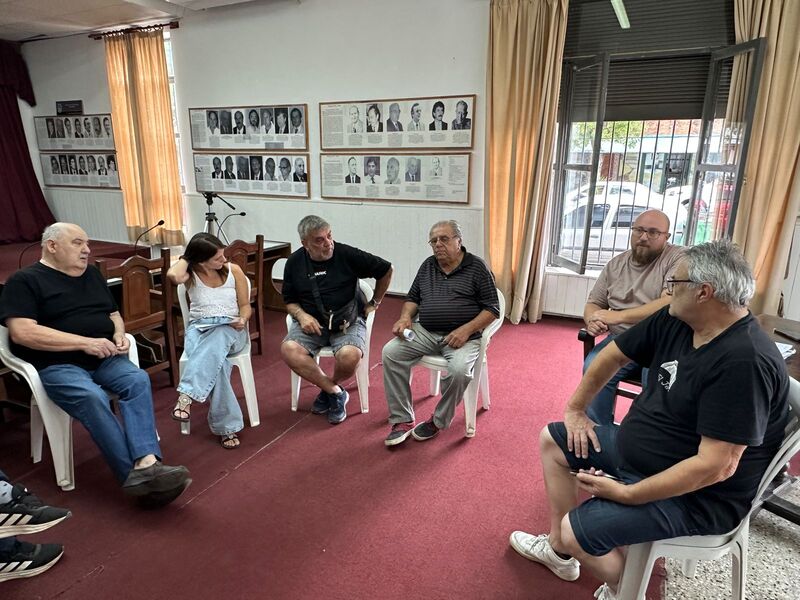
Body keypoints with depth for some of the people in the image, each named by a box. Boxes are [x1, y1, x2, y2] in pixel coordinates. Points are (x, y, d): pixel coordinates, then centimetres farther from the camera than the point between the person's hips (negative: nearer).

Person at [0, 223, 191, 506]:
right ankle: (137, 474, -34)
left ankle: (147, 463, -40)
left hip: (105, 358, 5)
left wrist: (119, 335, 2)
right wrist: (85, 342, -17)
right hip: (57, 365, -5)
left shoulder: (92, 274, 19)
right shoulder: (25, 280, 0)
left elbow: (113, 313, 27)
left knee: (138, 380, -26)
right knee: (92, 398, -34)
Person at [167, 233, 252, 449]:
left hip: (230, 328, 1)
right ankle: (227, 426, -31)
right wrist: (186, 257, -3)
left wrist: (242, 320, -14)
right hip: (199, 327, -1)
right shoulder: (191, 274, 2)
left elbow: (245, 305, 9)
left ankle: (186, 395, -46)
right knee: (214, 361, -34)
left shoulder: (234, 271, 5)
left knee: (216, 342, -39)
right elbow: (173, 275, -24)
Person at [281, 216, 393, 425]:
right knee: (289, 350, -27)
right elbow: (290, 301, 13)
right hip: (311, 322, 3)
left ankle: (327, 388, 5)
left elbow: (385, 270, 4)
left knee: (350, 356, -33)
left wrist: (374, 303, 9)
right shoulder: (295, 262, 3)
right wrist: (302, 315, -9)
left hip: (348, 321, -2)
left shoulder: (347, 255, -7)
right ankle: (336, 393, -8)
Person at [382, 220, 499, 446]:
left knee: (459, 370, -33)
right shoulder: (427, 265, 13)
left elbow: (492, 308, -4)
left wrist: (466, 330, -17)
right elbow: (413, 298, 20)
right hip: (424, 332, 5)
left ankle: (439, 421, -6)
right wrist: (405, 318, -2)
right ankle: (403, 420, -11)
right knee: (390, 352, -18)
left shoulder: (477, 267, -1)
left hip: (462, 336, -4)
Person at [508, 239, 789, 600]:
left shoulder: (744, 362, -30)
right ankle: (558, 550, 21)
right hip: (639, 447, 9)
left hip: (697, 493, -9)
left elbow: (715, 467, -32)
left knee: (577, 530, -23)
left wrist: (626, 494, -27)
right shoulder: (675, 319, -6)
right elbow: (614, 354, 7)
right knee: (552, 440, 14)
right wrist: (575, 408, 8)